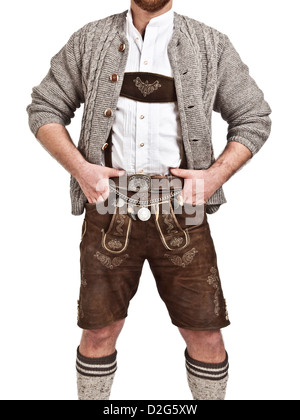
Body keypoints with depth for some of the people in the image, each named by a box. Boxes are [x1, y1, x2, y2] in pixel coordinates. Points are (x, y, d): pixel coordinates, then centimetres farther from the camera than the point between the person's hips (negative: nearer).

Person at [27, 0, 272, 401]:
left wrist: (216, 174, -5)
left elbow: (254, 118, 10)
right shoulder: (89, 40, 10)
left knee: (206, 335, 5)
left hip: (179, 211, 0)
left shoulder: (211, 45, 8)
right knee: (99, 331, 9)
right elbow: (44, 109, 11)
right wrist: (79, 167, -5)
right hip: (109, 206, 1)